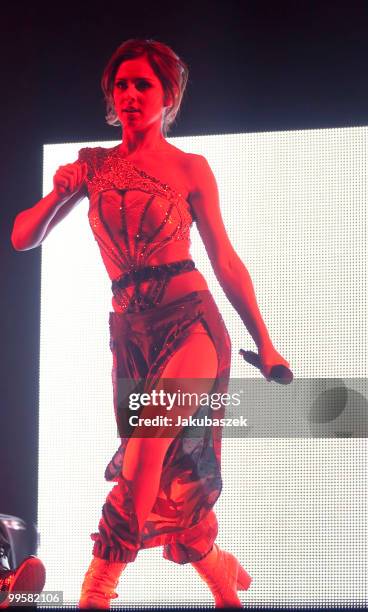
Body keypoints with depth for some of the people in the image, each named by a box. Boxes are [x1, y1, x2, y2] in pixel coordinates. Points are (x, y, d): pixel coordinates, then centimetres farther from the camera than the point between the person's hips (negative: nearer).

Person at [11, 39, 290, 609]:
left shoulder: (190, 168, 2)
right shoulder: (93, 164, 10)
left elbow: (225, 260, 6)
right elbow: (23, 237, 9)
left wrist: (265, 343, 4)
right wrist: (61, 193, -10)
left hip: (190, 323, -3)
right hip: (130, 332, 4)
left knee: (142, 467, -19)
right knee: (172, 480, 6)